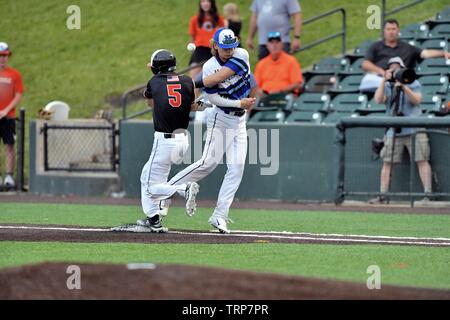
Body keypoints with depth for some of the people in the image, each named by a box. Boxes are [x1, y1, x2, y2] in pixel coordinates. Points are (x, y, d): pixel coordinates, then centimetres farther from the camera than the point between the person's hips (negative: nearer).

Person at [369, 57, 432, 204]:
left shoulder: (413, 84, 7)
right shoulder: (387, 86, 14)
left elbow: (417, 100, -8)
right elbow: (378, 99, -3)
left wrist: (403, 87, -18)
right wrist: (384, 80, -10)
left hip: (414, 129, -3)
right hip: (394, 130, 3)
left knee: (422, 160, -10)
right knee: (387, 163, -1)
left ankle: (428, 194, -10)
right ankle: (382, 196, 1)